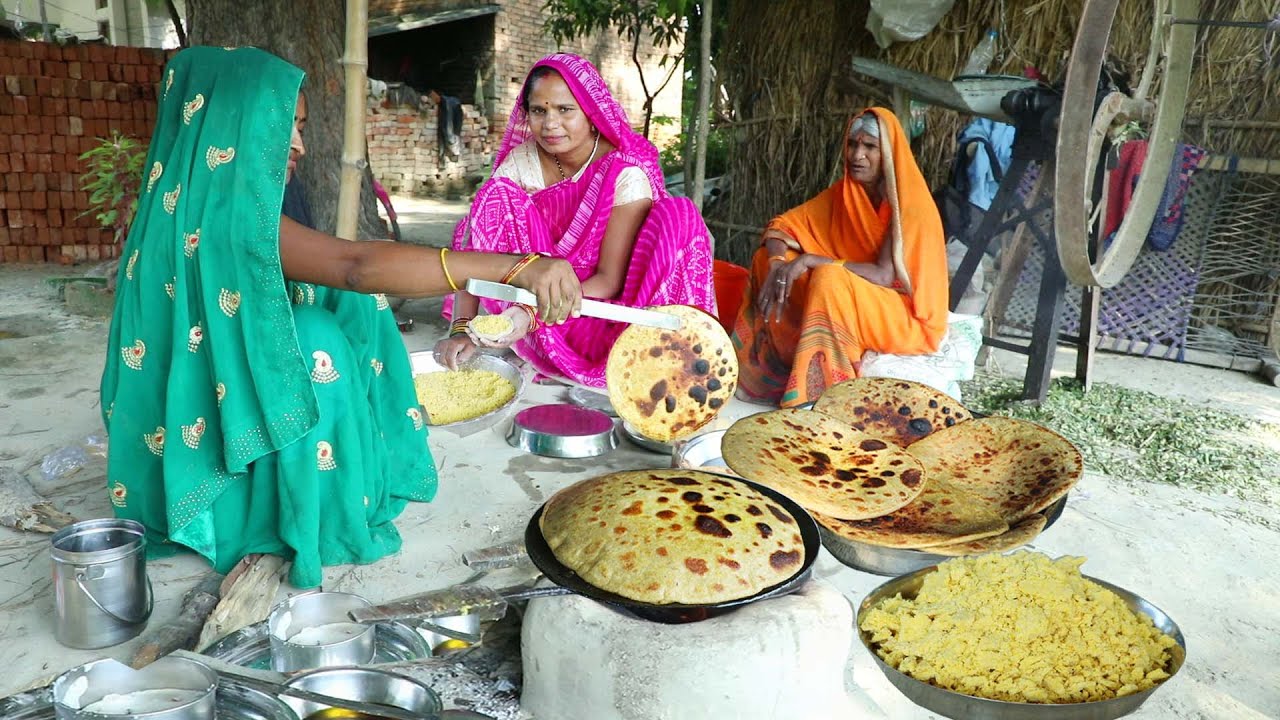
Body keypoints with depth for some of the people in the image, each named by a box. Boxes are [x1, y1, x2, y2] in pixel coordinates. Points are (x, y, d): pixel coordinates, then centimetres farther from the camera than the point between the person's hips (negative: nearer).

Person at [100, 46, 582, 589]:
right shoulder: (224, 208, -26)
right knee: (314, 344, -25)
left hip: (206, 411, 9)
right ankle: (278, 543, -12)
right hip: (203, 441, -9)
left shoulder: (192, 200, 5)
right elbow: (358, 266, -40)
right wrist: (519, 268, -47)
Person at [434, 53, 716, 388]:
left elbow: (611, 279, -22)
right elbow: (474, 249, -13)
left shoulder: (627, 172, -17)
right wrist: (462, 328, -29)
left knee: (677, 216, -25)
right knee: (498, 200, -19)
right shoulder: (520, 162, -8)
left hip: (606, 307, -2)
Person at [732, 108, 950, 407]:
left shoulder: (910, 204, -19)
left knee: (829, 278, -34)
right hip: (848, 303, 7)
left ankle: (817, 395, -27)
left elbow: (885, 276, -27)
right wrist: (778, 264, -22)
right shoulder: (843, 192, 0)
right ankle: (776, 374, -7)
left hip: (906, 319, -7)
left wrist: (810, 261, -29)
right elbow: (782, 226, 0)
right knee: (767, 258, -6)